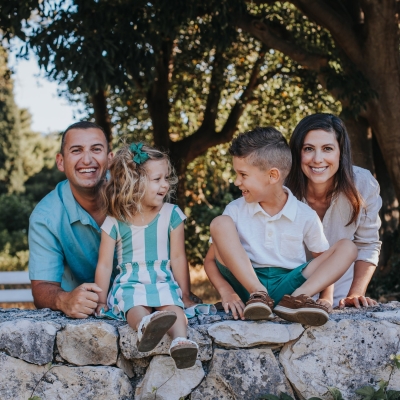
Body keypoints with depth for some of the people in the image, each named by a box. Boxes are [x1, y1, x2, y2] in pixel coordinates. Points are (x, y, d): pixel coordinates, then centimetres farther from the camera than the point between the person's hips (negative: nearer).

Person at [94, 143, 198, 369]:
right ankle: (145, 326, -66)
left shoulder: (171, 215, 3)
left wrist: (186, 296, 5)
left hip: (163, 282, 1)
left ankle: (180, 340, -58)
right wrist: (101, 301, 5)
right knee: (135, 305, -34)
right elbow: (104, 265, 5)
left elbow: (178, 258, 4)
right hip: (129, 284, -1)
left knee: (171, 304, -32)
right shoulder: (115, 222, 1)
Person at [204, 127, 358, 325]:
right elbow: (210, 260, 1)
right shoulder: (235, 211, 0)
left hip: (289, 285, 1)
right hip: (247, 283, 0)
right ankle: (258, 295, -30)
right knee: (220, 223, -18)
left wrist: (326, 298, -11)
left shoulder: (305, 215, 0)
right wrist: (226, 292, -19)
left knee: (347, 248, -13)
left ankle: (296, 298, -34)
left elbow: (324, 260, 8)